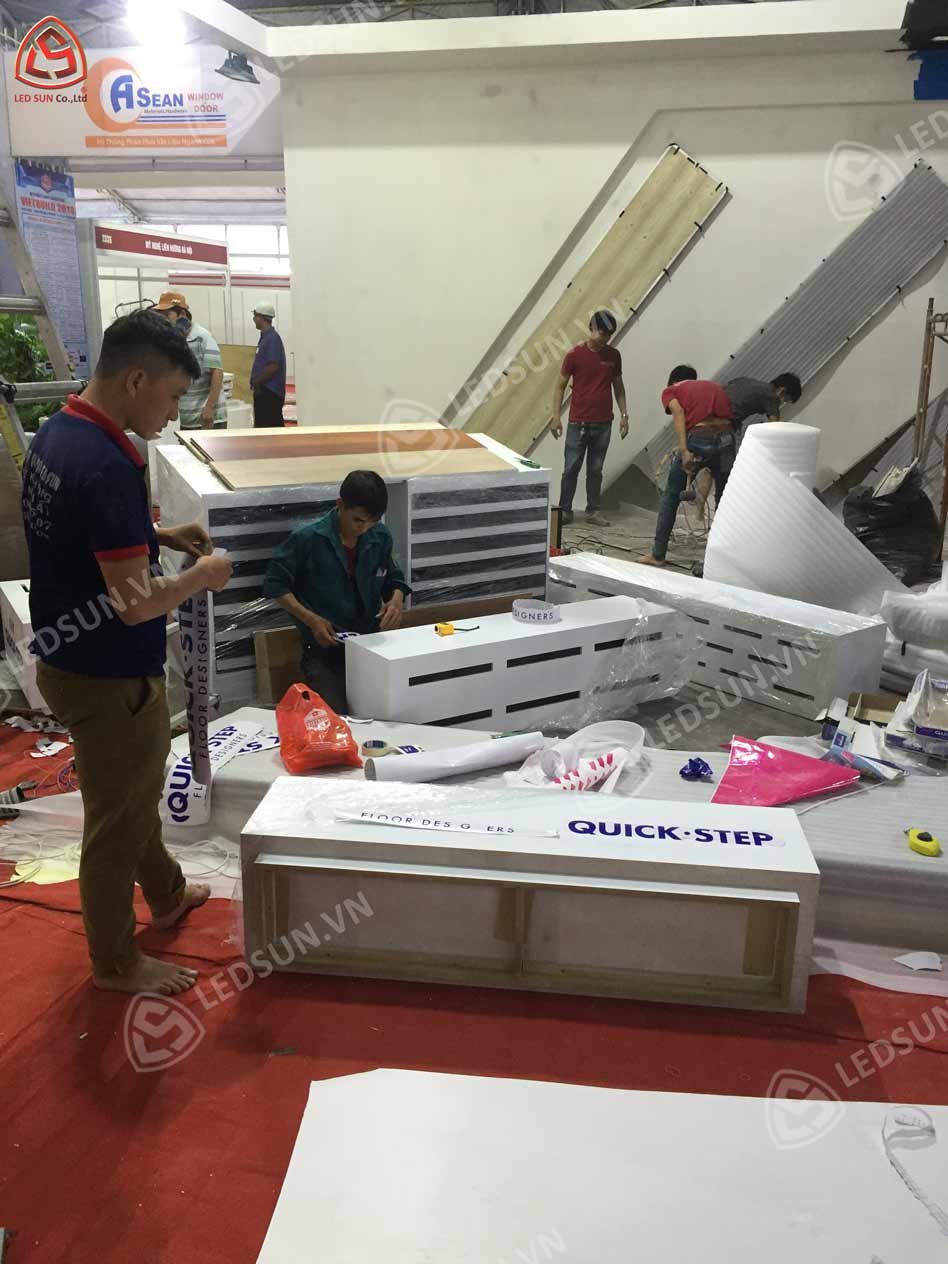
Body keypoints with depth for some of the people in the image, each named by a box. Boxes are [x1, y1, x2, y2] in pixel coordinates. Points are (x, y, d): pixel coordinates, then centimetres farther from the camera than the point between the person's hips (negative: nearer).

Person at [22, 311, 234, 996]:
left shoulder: (54, 432, 2)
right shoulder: (107, 467, -29)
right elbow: (136, 602, -29)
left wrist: (159, 535, 7)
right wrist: (203, 575, -12)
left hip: (65, 659, 10)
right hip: (110, 679, -10)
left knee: (137, 792, 27)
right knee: (117, 820, 9)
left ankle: (166, 893, 50)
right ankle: (115, 962, 30)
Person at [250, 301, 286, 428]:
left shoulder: (272, 338, -15)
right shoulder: (265, 337, 15)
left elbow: (273, 366, -22)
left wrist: (256, 382, -12)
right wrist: (256, 382, 10)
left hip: (270, 393, -10)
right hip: (264, 391, 10)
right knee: (261, 425, 13)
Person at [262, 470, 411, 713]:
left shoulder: (380, 537, 3)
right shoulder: (308, 539, -10)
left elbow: (393, 578, 19)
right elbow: (275, 584, -2)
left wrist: (396, 599, -4)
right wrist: (311, 619, -14)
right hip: (324, 648, -3)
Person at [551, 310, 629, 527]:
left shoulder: (613, 356, 5)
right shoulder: (575, 354, -6)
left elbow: (618, 386, 15)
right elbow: (560, 386, -1)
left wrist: (624, 415, 8)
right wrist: (556, 417, -7)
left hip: (603, 423, 3)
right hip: (578, 423, -3)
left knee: (595, 470, 9)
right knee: (571, 469, 0)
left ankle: (593, 511, 16)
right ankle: (565, 510, 9)